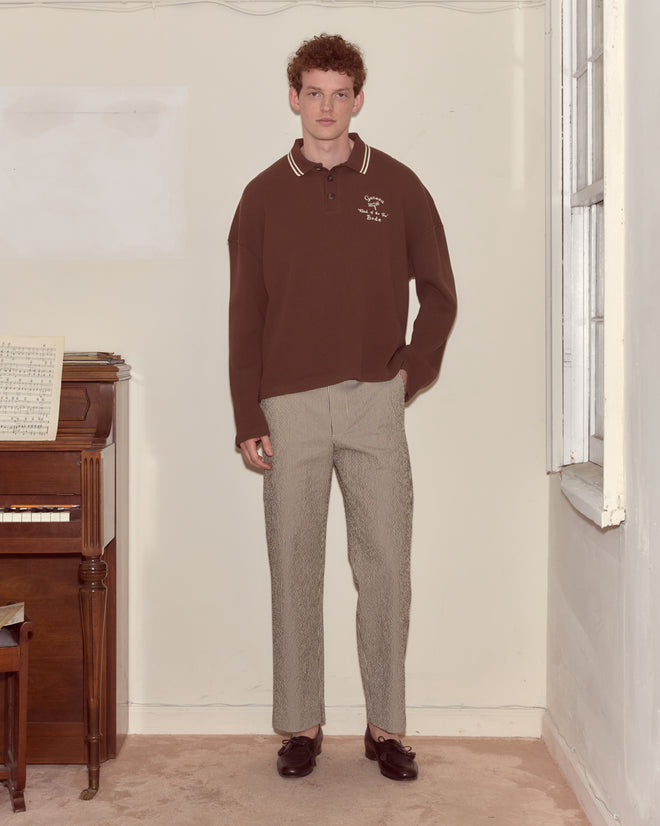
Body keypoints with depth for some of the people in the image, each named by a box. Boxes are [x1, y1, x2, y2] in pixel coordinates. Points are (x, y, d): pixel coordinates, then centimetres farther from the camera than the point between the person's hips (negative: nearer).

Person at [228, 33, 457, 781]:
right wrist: (248, 420, -1)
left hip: (374, 404, 0)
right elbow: (244, 315, 4)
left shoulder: (397, 186, 6)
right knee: (294, 570, 5)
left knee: (385, 567, 1)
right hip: (290, 408, 0)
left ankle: (386, 726, 14)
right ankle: (301, 725, 17)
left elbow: (438, 294, 12)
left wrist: (413, 374, 3)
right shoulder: (265, 195, 6)